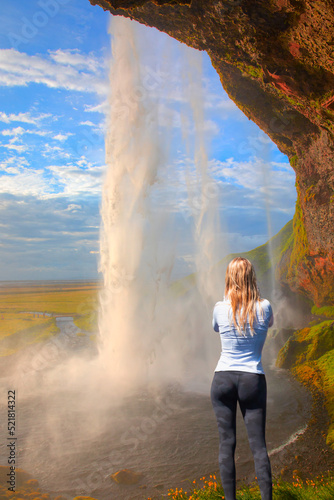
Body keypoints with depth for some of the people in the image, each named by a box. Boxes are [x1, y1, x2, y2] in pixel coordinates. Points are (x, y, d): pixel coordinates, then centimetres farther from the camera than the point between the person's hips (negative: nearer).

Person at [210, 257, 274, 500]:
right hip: (253, 380, 0)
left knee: (227, 443, 6)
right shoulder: (264, 307, -5)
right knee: (258, 445, 5)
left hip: (223, 378, 0)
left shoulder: (220, 309, -5)